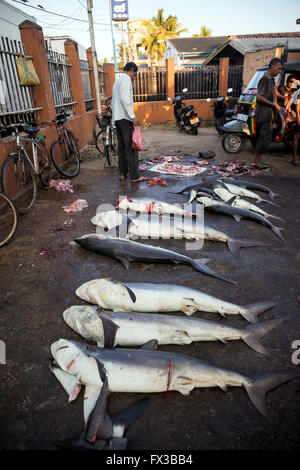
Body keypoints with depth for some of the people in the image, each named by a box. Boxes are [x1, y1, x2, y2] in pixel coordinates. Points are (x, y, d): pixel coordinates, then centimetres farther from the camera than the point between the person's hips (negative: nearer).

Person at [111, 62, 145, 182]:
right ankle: (135, 176, -13)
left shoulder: (117, 81, 26)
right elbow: (125, 99, -19)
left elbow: (113, 103, 27)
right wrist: (133, 116, -23)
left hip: (116, 118, 10)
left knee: (122, 146, 11)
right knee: (131, 147, -11)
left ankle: (123, 173, 13)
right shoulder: (126, 79, -5)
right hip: (124, 117, -10)